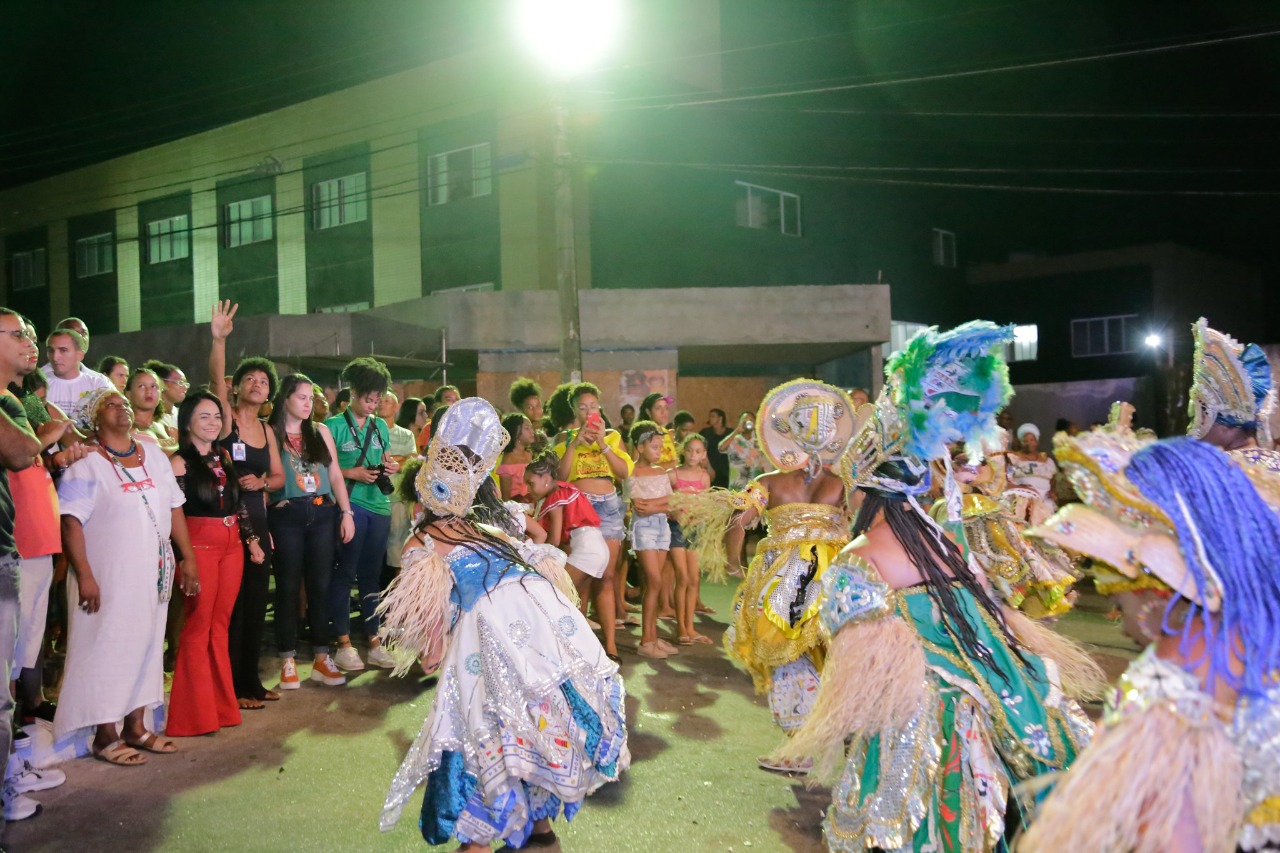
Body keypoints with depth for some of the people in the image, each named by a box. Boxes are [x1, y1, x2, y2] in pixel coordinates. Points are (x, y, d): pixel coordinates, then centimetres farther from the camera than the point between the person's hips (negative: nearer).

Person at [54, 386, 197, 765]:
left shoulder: (154, 456, 10)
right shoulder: (86, 464, -8)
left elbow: (174, 508, 11)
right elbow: (71, 523, -14)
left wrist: (187, 558, 6)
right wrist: (85, 576, -19)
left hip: (153, 572, 6)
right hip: (108, 575, -6)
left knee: (146, 646, 12)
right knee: (106, 650, 1)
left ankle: (136, 726, 23)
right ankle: (105, 736, 11)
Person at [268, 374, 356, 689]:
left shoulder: (321, 431, 11)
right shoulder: (270, 434, -1)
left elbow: (335, 475, 11)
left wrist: (347, 512, 4)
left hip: (323, 513, 3)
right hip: (287, 515, -3)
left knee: (320, 585, 7)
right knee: (288, 586, 3)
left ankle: (321, 657, 15)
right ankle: (288, 660, 11)